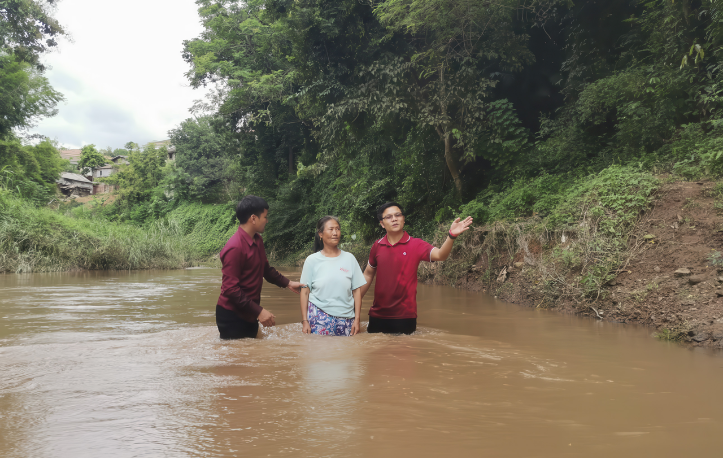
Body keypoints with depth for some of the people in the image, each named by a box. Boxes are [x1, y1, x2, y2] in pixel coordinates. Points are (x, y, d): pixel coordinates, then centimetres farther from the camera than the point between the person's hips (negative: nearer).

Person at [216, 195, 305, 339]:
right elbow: (230, 288, -25)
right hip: (232, 317, -9)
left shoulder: (257, 240, 6)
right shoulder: (234, 247, -23)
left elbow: (265, 268, 23)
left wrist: (288, 283, 20)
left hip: (249, 315, 9)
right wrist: (259, 311, -26)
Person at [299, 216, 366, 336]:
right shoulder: (312, 260, 3)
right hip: (319, 319, -1)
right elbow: (305, 292, 3)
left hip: (346, 319, 1)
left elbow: (356, 291, 6)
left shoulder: (349, 258, 6)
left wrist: (357, 319, 1)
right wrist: (304, 321, -3)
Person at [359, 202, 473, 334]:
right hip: (377, 315, 3)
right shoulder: (377, 246, 2)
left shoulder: (416, 245, -6)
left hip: (405, 316, -3)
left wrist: (451, 235, -41)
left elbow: (440, 255, -23)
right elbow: (368, 275, 15)